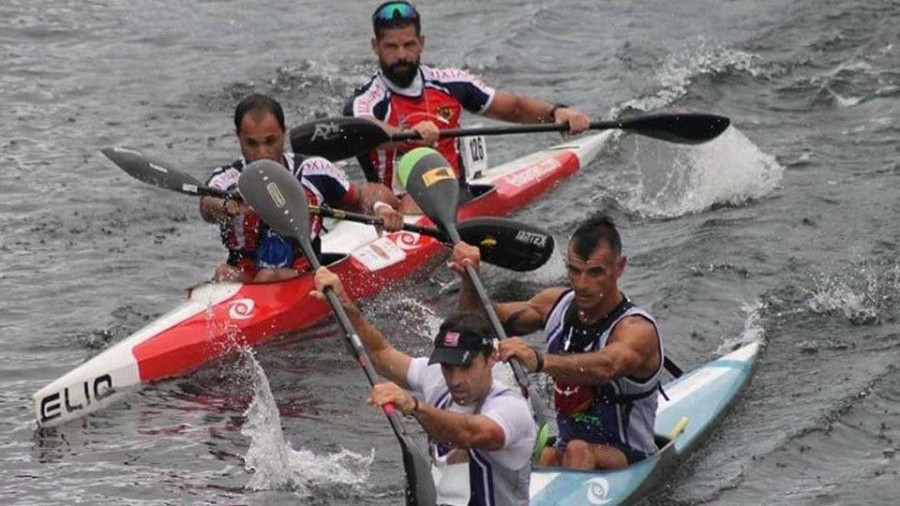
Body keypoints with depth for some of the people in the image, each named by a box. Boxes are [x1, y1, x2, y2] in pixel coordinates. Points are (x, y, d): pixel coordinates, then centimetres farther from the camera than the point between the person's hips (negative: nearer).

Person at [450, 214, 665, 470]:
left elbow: (606, 367, -42)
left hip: (630, 461, -7)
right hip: (564, 451, 7)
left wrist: (539, 361, -58)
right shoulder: (558, 303, 3)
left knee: (579, 451, -38)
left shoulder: (637, 330, -19)